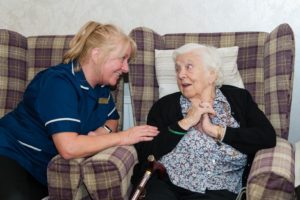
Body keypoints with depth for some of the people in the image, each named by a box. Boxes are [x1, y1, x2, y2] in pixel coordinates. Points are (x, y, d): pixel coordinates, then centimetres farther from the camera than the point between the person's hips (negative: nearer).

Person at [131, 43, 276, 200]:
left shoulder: (239, 98, 13)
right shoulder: (164, 105, 11)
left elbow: (268, 137, -1)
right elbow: (144, 153, 0)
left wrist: (216, 130, -5)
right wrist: (185, 122, -5)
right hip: (165, 186, 0)